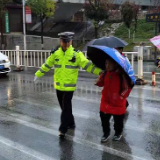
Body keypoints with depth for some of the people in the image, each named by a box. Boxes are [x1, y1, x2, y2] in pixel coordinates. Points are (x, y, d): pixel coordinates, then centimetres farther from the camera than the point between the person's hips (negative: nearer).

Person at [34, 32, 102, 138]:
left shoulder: (76, 54, -8)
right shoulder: (55, 53, 3)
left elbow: (87, 65, -15)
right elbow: (47, 65, 15)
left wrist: (100, 71, -27)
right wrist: (38, 74, 20)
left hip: (69, 86, -4)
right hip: (58, 85, 5)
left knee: (66, 107, -4)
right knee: (63, 106, 16)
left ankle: (63, 129, 3)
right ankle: (71, 123, 35)